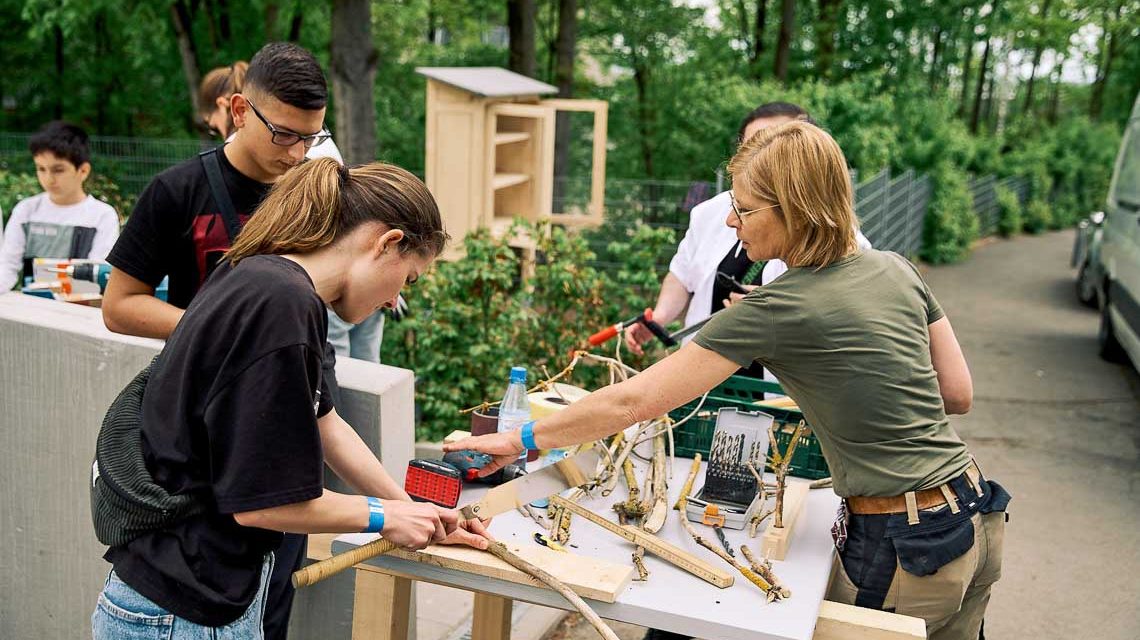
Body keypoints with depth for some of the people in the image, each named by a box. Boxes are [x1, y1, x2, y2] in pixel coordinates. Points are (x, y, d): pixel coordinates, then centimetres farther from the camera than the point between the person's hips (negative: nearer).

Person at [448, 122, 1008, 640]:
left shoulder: (774, 309, -18)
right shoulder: (895, 270, 2)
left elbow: (631, 403, -16)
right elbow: (958, 394, 10)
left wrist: (521, 440, -7)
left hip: (905, 544, -8)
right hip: (976, 514, 8)